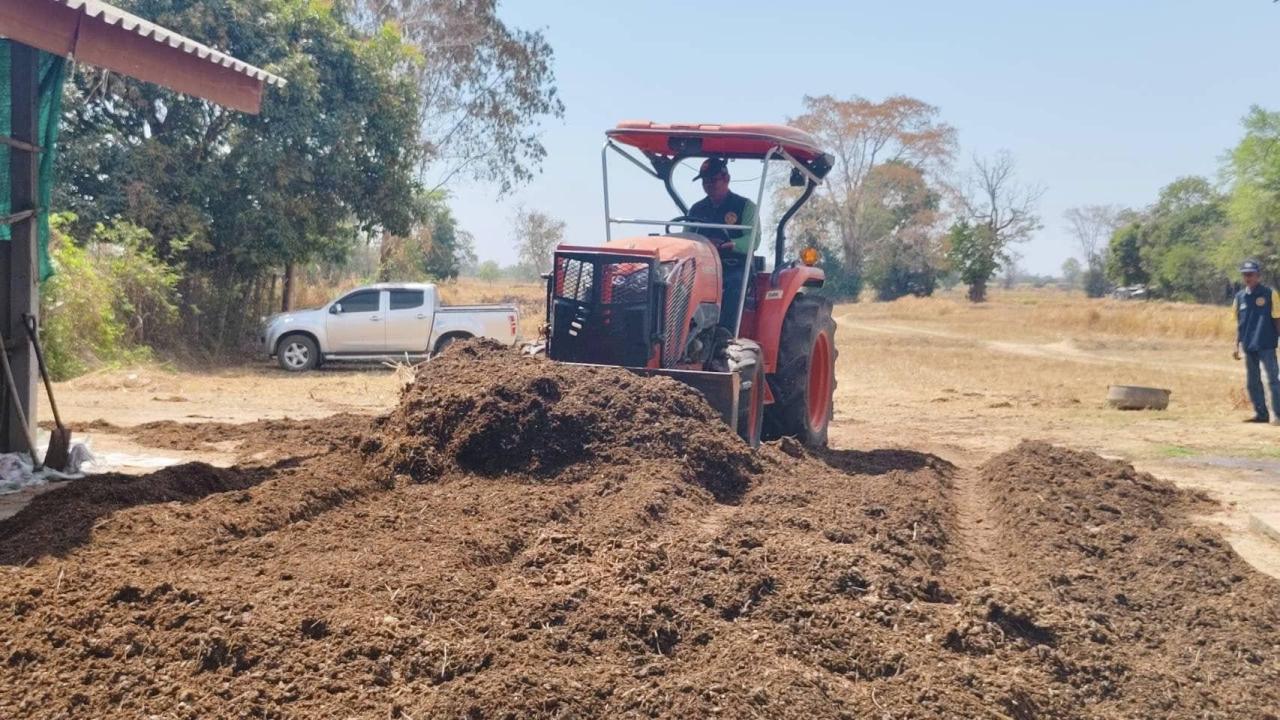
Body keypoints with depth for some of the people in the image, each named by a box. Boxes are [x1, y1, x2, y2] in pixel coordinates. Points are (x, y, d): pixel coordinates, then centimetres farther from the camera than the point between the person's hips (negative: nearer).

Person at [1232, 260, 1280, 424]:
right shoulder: (1240, 297, 10)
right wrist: (1237, 345, 13)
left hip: (1266, 345, -5)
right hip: (1248, 346, 5)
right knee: (1252, 382, 9)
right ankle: (1261, 413, 17)